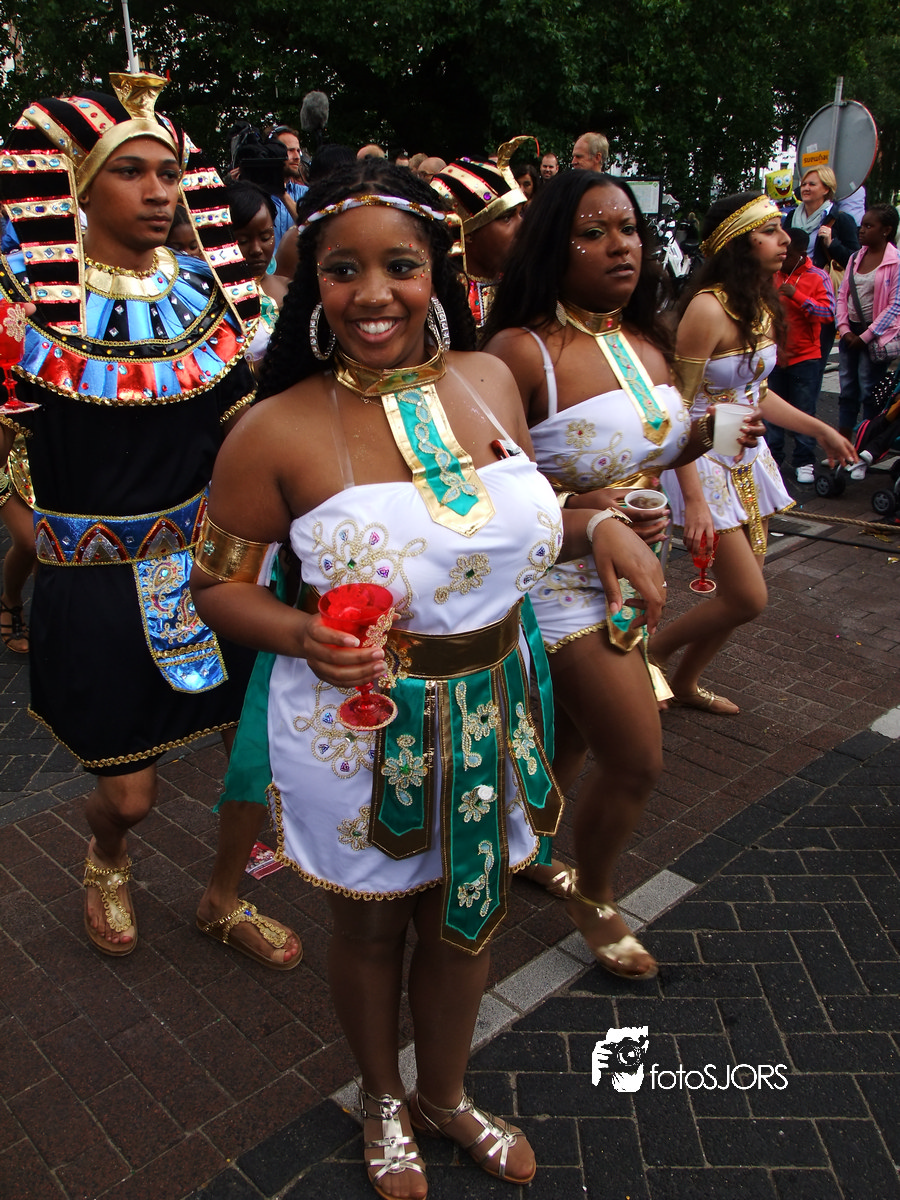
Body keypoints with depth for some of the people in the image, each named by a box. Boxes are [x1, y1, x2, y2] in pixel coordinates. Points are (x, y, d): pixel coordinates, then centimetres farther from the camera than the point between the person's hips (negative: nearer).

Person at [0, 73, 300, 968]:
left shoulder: (206, 287, 3)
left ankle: (224, 902, 37)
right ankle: (106, 858, 48)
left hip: (214, 556, 4)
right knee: (129, 791, 8)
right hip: (98, 580, -3)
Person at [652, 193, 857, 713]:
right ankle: (650, 652, 15)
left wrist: (818, 428, 19)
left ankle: (685, 682, 32)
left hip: (748, 457, 8)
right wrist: (694, 499, -25)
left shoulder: (762, 305, 5)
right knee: (748, 599, -6)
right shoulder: (709, 308, -21)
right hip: (707, 463, -8)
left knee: (742, 594, 13)